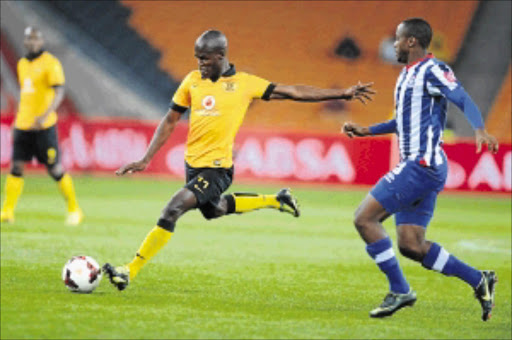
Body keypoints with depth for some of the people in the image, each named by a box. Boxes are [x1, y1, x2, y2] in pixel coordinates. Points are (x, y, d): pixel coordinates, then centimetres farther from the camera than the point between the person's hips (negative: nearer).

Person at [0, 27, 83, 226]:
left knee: (55, 170, -1)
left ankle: (74, 210, 14)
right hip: (22, 125, 6)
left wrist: (44, 115, -30)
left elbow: (59, 92, -17)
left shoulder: (50, 63, -7)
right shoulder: (22, 64, 14)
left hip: (44, 126, -6)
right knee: (16, 167, -2)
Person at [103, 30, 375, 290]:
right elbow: (170, 120, 13)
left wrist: (342, 94, -3)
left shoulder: (245, 83, -6)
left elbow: (293, 92, -1)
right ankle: (275, 201, 46)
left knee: (173, 210, -20)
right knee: (213, 210, 27)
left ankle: (130, 272, -16)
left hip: (217, 166, -6)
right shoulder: (193, 80, 4)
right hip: (192, 162, 6)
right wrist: (146, 159, 7)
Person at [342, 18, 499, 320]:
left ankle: (400, 291, -7)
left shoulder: (432, 70, -9)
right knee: (410, 245, 6)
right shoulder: (407, 75, 21)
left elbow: (463, 100, -22)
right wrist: (366, 131, 33)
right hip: (416, 166, 10)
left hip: (422, 165, -10)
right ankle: (479, 280, 9)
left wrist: (480, 130, -39)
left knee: (365, 218, -11)